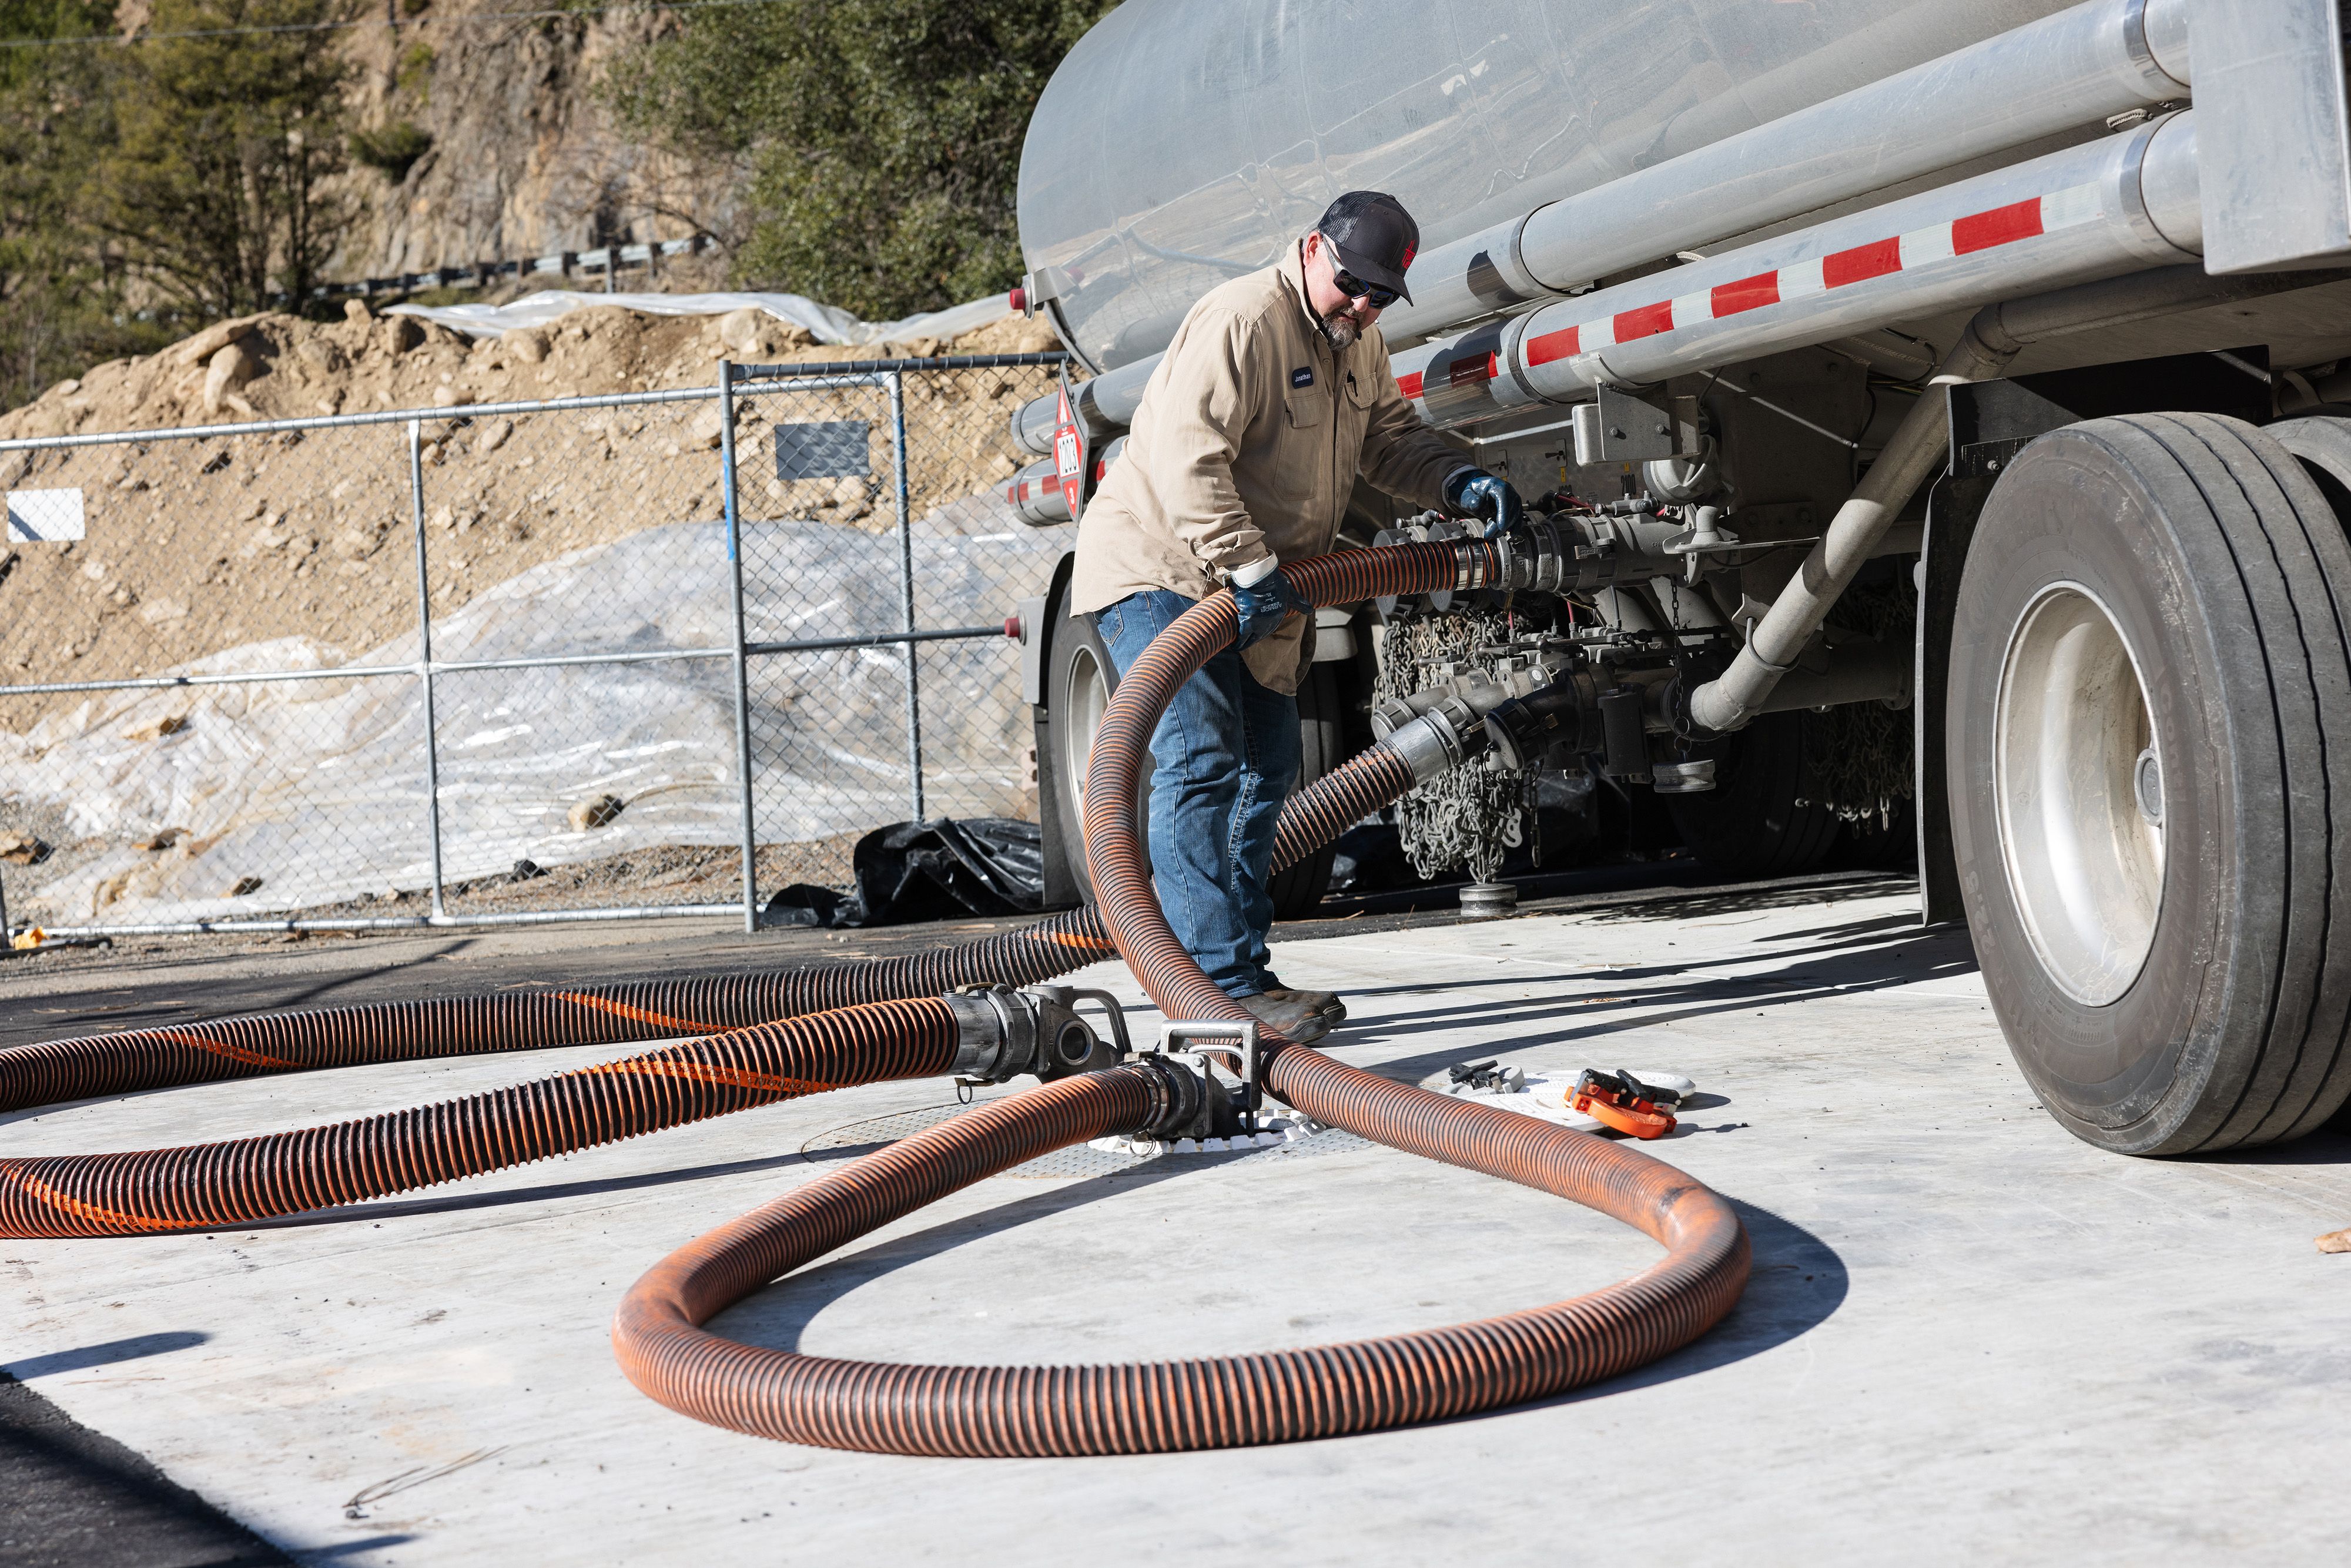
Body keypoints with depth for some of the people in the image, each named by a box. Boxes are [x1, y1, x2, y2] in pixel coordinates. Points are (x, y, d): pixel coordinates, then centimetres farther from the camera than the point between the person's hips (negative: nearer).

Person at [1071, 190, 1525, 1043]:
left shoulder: (1359, 344, 9)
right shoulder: (1243, 320, -23)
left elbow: (1390, 437, 16)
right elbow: (1187, 459, -31)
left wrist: (1461, 482, -3)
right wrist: (1250, 569, -34)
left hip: (1250, 588, 10)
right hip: (1156, 567, -10)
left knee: (1265, 765, 12)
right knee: (1200, 764, -19)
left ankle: (1247, 970, 21)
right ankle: (1220, 987, -23)